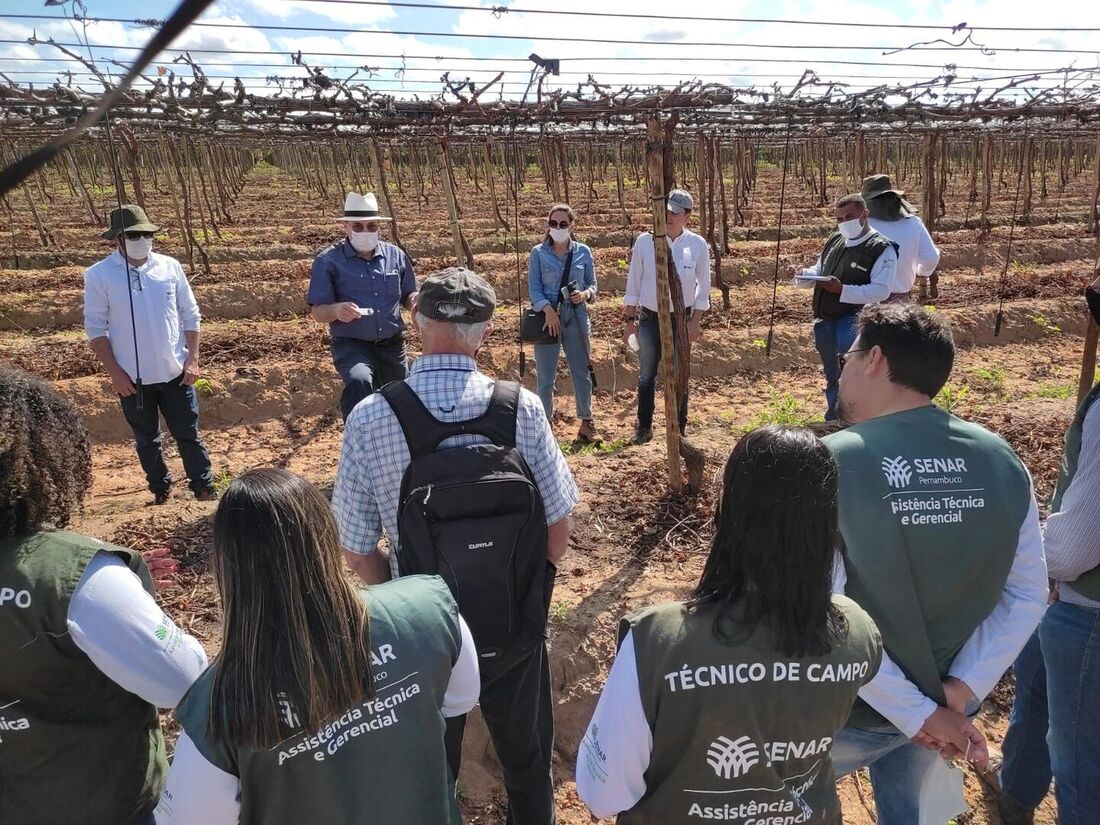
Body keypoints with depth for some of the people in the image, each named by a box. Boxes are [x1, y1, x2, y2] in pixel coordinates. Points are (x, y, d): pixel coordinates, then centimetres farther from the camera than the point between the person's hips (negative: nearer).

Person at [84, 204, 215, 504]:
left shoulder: (170, 266, -1)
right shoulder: (99, 275, -7)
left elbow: (190, 314, 4)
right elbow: (95, 327, -4)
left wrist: (193, 358, -2)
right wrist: (114, 372, -9)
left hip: (175, 371, 1)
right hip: (132, 377, -1)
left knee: (188, 434, 9)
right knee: (147, 439, 13)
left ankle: (204, 488, 20)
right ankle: (160, 491, 29)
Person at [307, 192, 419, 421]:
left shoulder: (396, 255, 3)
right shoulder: (328, 261, -8)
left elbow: (408, 297, 15)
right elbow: (318, 312, -8)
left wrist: (416, 300, -11)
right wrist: (336, 310, -32)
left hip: (392, 345, 5)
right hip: (351, 345, -4)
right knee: (359, 381, -37)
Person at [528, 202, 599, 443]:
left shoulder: (583, 252, 5)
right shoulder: (538, 253, 0)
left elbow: (592, 283, 10)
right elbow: (534, 288, -3)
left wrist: (586, 294, -12)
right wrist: (548, 310, -17)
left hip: (576, 318, 2)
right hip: (547, 317, -2)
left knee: (582, 372, 9)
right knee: (546, 376, 2)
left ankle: (586, 423, 22)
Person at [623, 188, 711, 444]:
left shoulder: (698, 245, -9)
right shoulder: (645, 241, -10)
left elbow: (703, 286, 0)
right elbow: (633, 282, -2)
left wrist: (695, 321, -2)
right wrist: (630, 319, -1)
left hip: (681, 318, 0)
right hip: (649, 317, 1)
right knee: (646, 376, 10)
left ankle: (679, 430, 24)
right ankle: (644, 427, 25)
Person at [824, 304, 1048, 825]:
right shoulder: (1001, 461, -8)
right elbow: (1028, 597, -3)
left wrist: (918, 715, -16)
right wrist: (960, 690, -7)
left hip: (848, 710, -4)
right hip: (947, 704, 5)